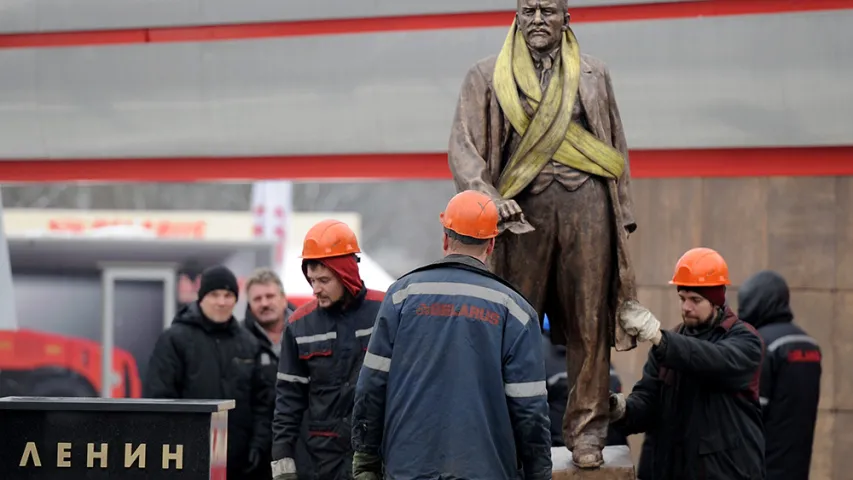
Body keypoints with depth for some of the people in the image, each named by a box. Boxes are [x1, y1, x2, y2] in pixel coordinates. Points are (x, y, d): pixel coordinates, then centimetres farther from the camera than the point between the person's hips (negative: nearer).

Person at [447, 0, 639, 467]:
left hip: (585, 202, 1)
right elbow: (462, 148, 0)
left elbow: (616, 148, 18)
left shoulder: (593, 74, 15)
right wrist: (490, 198, -16)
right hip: (522, 207, -1)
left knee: (588, 321, 0)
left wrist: (622, 214, 11)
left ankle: (586, 432, 6)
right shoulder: (487, 76, 8)